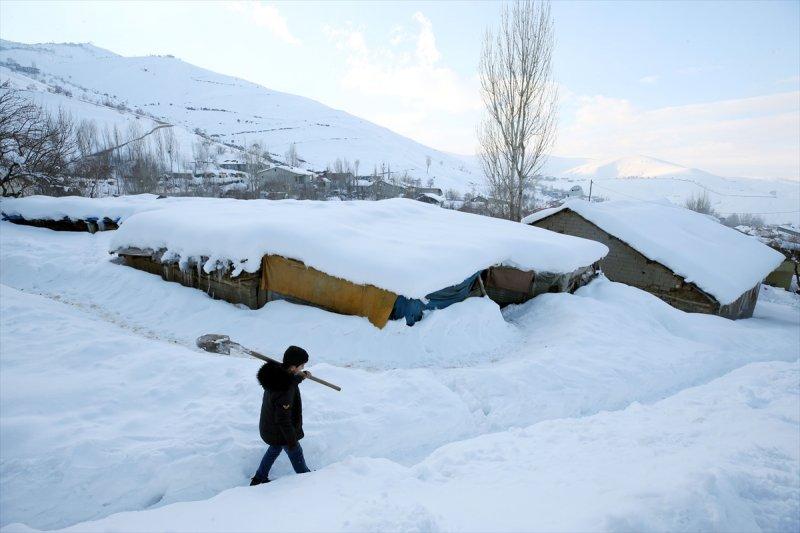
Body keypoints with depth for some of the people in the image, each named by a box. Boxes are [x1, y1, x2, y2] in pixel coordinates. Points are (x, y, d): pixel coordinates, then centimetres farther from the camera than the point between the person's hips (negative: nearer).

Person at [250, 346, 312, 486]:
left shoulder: (276, 372, -15)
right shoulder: (285, 391, -40)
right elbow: (283, 420, -30)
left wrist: (301, 377, 7)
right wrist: (292, 441, -18)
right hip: (280, 432, -8)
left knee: (275, 448, 33)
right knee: (296, 454, 19)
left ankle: (258, 479, 49)